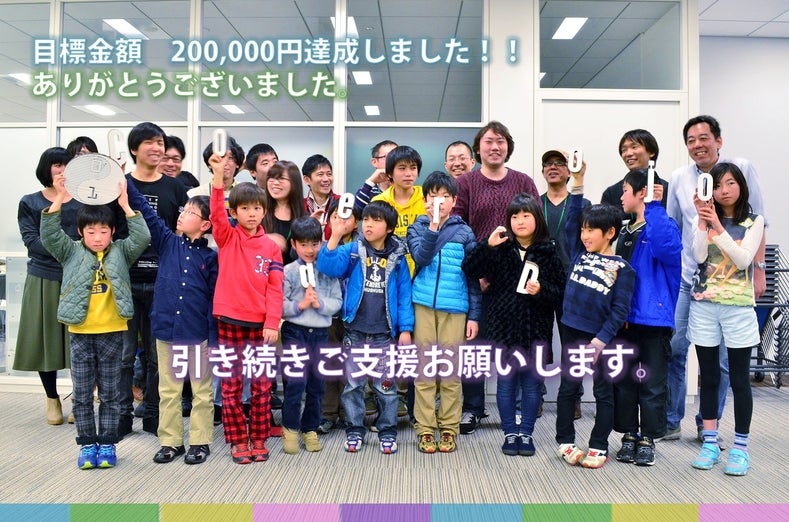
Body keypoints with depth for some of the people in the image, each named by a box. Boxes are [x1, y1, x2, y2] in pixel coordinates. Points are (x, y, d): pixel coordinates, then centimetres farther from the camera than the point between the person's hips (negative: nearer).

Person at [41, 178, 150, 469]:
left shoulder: (121, 252, 2)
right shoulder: (71, 253, 4)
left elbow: (142, 238, -12)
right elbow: (49, 235, -8)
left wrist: (125, 204, -17)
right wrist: (59, 200, -18)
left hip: (112, 332, -1)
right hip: (80, 333, 1)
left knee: (109, 393, 9)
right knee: (82, 393, 9)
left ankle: (107, 444, 19)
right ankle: (87, 444, 20)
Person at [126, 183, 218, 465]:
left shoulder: (210, 257, -5)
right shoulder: (167, 242, 4)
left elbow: (216, 298, -5)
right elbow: (146, 211, -1)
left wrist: (214, 337, -9)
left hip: (198, 335, -3)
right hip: (166, 330, 3)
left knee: (201, 390, 8)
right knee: (168, 390, 12)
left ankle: (200, 442, 21)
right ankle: (170, 441, 25)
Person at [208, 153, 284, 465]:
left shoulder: (271, 247, 4)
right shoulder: (227, 237, 1)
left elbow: (275, 288, 0)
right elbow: (216, 213, -19)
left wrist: (272, 322, -9)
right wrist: (218, 176, -32)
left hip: (260, 324, 1)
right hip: (229, 321, -1)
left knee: (262, 384, 7)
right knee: (231, 385, 6)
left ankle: (259, 440, 21)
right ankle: (238, 441, 19)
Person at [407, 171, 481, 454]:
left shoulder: (464, 232, 5)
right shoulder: (417, 228, 6)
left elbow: (473, 277, 6)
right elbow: (421, 257, -12)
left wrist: (474, 315, 2)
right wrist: (434, 225, -20)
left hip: (455, 309, 0)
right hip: (424, 305, 0)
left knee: (451, 369, 5)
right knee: (424, 369, 4)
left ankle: (449, 428, 16)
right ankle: (425, 429, 13)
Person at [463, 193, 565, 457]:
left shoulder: (548, 252, -2)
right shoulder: (501, 249, -1)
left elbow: (562, 291, -1)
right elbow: (469, 269, -9)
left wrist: (541, 290, -19)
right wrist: (487, 245, -20)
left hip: (537, 328, 0)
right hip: (504, 326, 0)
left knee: (532, 382, 9)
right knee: (506, 381, 9)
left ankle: (526, 433, 25)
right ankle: (510, 433, 23)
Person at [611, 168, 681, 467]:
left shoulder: (664, 226, -6)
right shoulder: (625, 232, 15)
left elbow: (667, 247, -30)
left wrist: (654, 206, -27)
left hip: (654, 320, -7)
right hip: (624, 319, 7)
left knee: (652, 385, 4)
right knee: (623, 381, 11)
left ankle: (648, 439, 17)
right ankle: (629, 435, 23)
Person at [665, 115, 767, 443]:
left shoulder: (741, 169, -1)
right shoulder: (679, 178, 6)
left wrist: (758, 269, -3)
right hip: (686, 279, 2)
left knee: (721, 359, 5)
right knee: (673, 350, 1)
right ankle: (670, 422, 16)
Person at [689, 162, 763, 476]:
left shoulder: (753, 222, 1)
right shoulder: (704, 220, 5)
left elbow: (743, 259, -13)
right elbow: (699, 257, -10)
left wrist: (718, 227, -18)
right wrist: (703, 220, -15)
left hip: (738, 307, -1)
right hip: (703, 306, 2)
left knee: (739, 379, 4)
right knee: (709, 377, 8)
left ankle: (741, 447, 14)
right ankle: (710, 443, 17)